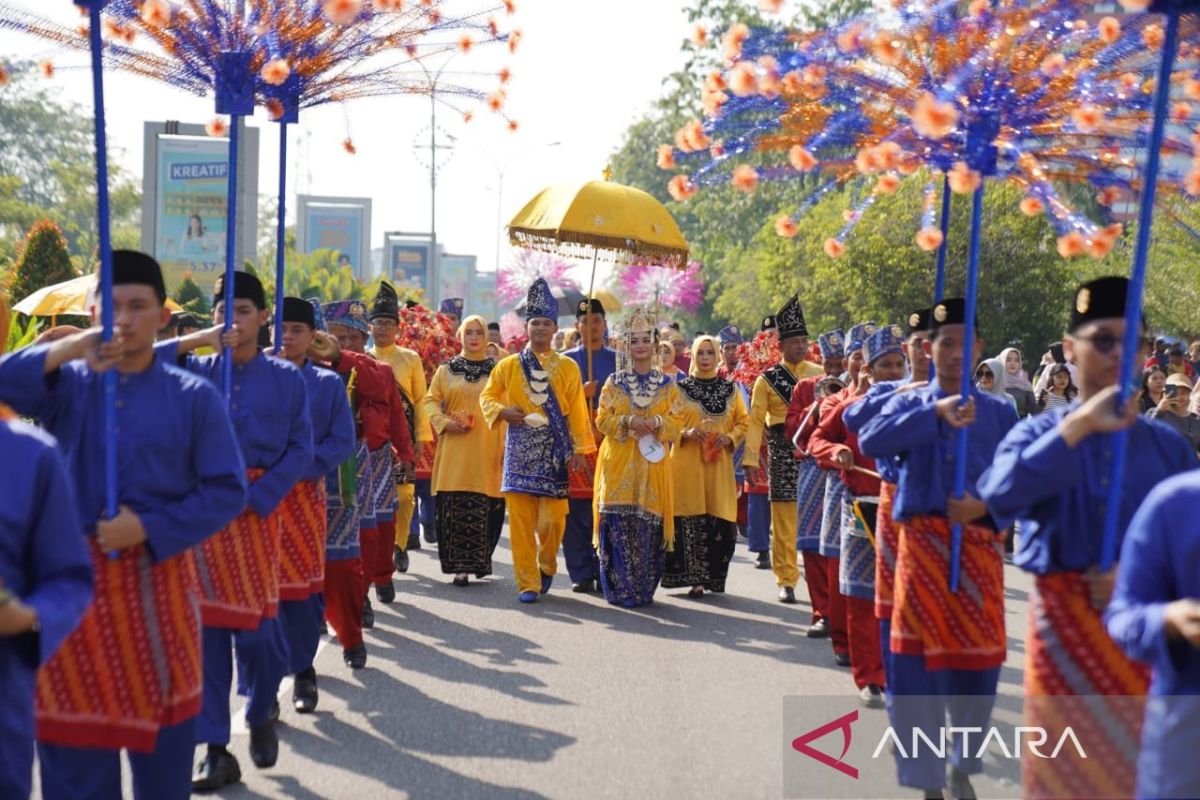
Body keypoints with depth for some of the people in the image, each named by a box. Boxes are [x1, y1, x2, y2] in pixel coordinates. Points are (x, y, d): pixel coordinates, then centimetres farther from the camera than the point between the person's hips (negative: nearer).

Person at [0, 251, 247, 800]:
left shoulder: (194, 398, 2)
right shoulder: (69, 384, 5)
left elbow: (227, 489, -2)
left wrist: (150, 529, -13)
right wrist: (68, 350, -26)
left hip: (159, 577, 0)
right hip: (75, 577, 1)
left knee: (163, 739, 8)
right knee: (74, 742, 4)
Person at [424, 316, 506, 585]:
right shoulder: (446, 370, 12)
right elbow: (431, 400, 10)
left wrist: (507, 444, -5)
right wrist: (444, 422, -8)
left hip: (488, 450, -1)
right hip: (455, 451, 1)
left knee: (486, 508, -3)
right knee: (455, 509, -5)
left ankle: (480, 560, 13)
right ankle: (461, 565, 0)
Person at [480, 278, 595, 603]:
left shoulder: (568, 367, 5)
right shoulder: (508, 366, 7)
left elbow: (578, 412, 3)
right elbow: (487, 397, 14)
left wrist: (579, 449, -4)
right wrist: (502, 411, -7)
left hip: (555, 452, -1)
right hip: (520, 451, 1)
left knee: (553, 520, -5)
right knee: (521, 521, -2)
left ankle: (546, 566, 23)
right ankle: (527, 583, 6)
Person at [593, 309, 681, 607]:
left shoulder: (668, 385, 10)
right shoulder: (614, 382, 9)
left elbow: (675, 425, 7)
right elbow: (602, 419, 4)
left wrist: (657, 423, -14)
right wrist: (627, 421, -14)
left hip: (652, 464, 1)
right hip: (618, 462, 0)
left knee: (648, 527, -3)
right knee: (619, 525, -8)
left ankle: (644, 589, 7)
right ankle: (621, 589, -3)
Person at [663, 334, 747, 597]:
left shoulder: (730, 390, 12)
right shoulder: (680, 388, 7)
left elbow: (743, 423, 14)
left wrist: (730, 438, -6)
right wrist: (686, 433, -13)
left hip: (719, 463, 2)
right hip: (687, 462, -2)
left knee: (720, 521, -2)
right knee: (690, 519, -8)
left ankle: (712, 576, 9)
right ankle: (694, 578, -3)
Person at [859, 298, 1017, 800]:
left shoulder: (999, 413, 8)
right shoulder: (909, 403, 4)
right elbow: (871, 441, -16)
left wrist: (984, 506, -15)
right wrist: (935, 412, -25)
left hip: (979, 547, 1)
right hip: (923, 544, -1)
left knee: (977, 664, 7)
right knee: (919, 663, -2)